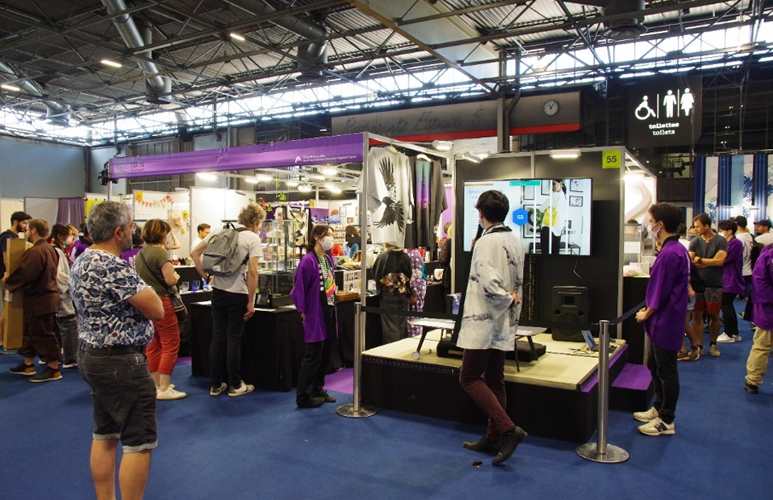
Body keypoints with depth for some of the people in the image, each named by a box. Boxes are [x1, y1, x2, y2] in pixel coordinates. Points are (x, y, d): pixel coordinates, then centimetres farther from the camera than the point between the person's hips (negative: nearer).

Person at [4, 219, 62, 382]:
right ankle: (28, 364, 32)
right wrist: (11, 280, 20)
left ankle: (53, 369, 5)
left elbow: (24, 274, -26)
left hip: (39, 299, -11)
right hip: (45, 296, 11)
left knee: (43, 334, -3)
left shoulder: (35, 251, -22)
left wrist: (8, 282, -7)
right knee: (31, 331, 20)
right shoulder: (49, 248, 11)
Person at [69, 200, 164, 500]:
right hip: (120, 363, -10)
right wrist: (143, 288, -2)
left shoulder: (81, 262, 9)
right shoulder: (114, 267, -22)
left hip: (91, 356, 10)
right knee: (139, 443, -2)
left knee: (104, 435, 18)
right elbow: (156, 310, -19)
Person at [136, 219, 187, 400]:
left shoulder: (140, 254, 11)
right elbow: (170, 280, -18)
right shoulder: (160, 252, -15)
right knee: (170, 345, -3)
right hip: (161, 301, -9)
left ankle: (156, 384, 22)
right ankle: (164, 389, -2)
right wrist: (176, 275, 1)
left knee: (153, 345, 14)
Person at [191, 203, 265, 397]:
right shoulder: (253, 238, -6)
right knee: (233, 339, 4)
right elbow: (252, 272, -13)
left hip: (217, 291, 5)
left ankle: (216, 385, 19)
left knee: (217, 337, 11)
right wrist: (251, 302, -8)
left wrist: (205, 276, 12)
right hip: (237, 293, -5)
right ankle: (235, 385, 15)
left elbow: (194, 253, 9)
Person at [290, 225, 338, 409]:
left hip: (329, 312, 9)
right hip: (315, 315, -8)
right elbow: (299, 289, -15)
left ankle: (317, 390, 28)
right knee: (313, 356, -3)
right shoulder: (308, 261, -16)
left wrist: (333, 307, 15)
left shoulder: (328, 259, 10)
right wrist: (303, 311, -12)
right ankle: (303, 397, 8)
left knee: (325, 355, 15)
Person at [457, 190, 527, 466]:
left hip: (484, 321, -9)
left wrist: (507, 298, -12)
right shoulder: (514, 240, 10)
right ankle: (493, 438, 23)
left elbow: (488, 283, -25)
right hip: (504, 324, 9)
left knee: (469, 377, -1)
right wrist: (513, 298, 14)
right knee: (494, 380, 15)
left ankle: (508, 429, -8)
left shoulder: (486, 241, -17)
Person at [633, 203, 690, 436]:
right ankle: (659, 408, 35)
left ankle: (666, 421, 16)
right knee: (654, 366, 21)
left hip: (665, 322, -10)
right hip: (663, 322, 10)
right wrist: (648, 308, 15)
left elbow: (661, 292, -21)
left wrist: (646, 314, -7)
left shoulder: (670, 254, -24)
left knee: (666, 371, 3)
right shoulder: (677, 249, 9)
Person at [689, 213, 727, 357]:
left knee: (714, 315, 9)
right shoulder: (695, 242, 3)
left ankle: (713, 344, 25)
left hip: (714, 285, -2)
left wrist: (699, 260, -8)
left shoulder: (721, 241, -4)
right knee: (697, 315, 1)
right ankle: (698, 346, 7)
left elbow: (720, 261, -14)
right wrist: (711, 262, -13)